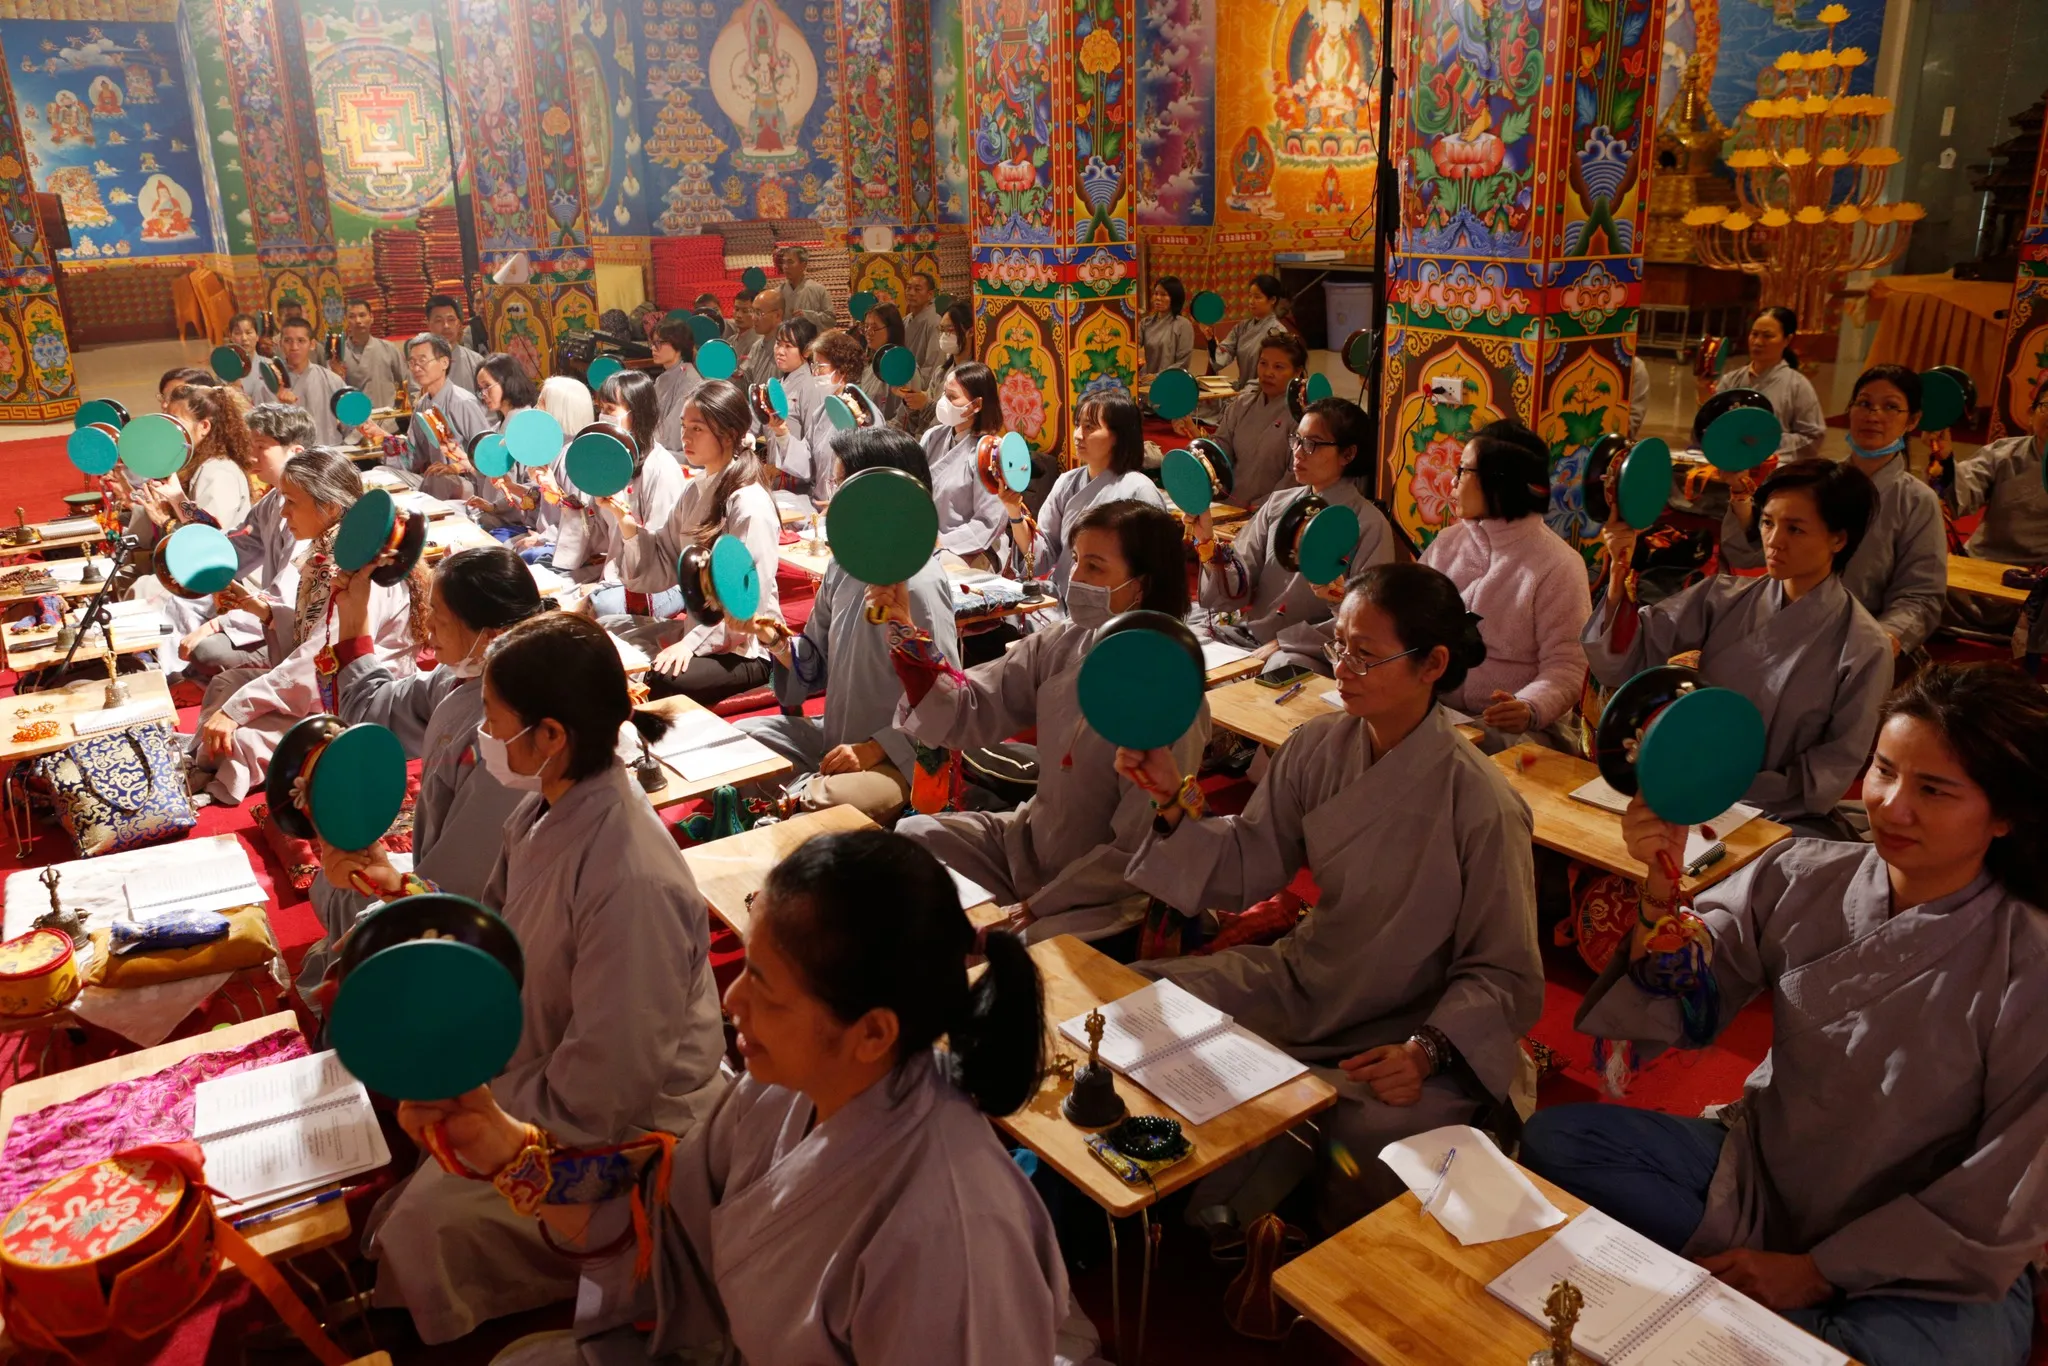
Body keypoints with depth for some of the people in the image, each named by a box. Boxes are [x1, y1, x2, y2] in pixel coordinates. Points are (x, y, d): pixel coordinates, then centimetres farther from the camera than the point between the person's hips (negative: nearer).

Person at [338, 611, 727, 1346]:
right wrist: (397, 886, -3)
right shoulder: (546, 807, -10)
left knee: (429, 1220, -7)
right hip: (544, 1071, 8)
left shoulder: (632, 884, -37)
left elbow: (596, 1102, -30)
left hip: (629, 1132, -8)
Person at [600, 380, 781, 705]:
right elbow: (664, 563, 8)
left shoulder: (750, 504, -18)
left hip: (742, 648, -9)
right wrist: (625, 518, -5)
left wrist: (692, 642, -24)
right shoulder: (695, 489, 8)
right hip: (696, 628, 9)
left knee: (656, 682, -31)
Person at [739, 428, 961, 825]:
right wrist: (779, 644, -8)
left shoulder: (917, 583, -22)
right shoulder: (843, 566, 5)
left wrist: (875, 749, -20)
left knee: (815, 804, -30)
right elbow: (818, 664, 12)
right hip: (837, 736, 8)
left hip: (899, 758, -8)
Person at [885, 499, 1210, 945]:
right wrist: (907, 636, -20)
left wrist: (1041, 905, -16)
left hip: (1106, 898, -7)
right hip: (1033, 839, 7)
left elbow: (1136, 850, -20)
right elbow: (970, 712, -7)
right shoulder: (1062, 644, -5)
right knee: (915, 835, 3)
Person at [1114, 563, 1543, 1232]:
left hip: (1414, 1028, -5)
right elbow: (1247, 870, -1)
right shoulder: (1319, 748, -6)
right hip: (1306, 982, 6)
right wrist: (1175, 796, -15)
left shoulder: (1482, 806, -21)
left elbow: (1502, 973, -13)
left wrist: (1427, 1052, -27)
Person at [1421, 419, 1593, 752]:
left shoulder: (1557, 565, -7)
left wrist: (1529, 709, -30)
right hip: (1434, 710, 6)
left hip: (1519, 727, -5)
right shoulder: (1447, 543, 13)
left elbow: (1566, 665, -12)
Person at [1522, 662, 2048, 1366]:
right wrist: (1661, 890, -27)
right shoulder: (1803, 878, -9)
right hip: (1761, 1168, 3)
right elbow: (1683, 1014, -9)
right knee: (1553, 1138, -14)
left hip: (1928, 1268, -3)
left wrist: (1822, 1272, -14)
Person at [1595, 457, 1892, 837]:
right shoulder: (1724, 599, 2)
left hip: (1787, 816, -3)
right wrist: (1620, 574, -18)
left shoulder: (1864, 648, -7)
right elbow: (1622, 661, -4)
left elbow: (1837, 767, -4)